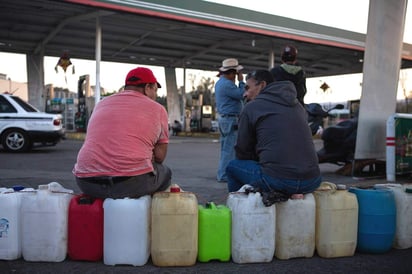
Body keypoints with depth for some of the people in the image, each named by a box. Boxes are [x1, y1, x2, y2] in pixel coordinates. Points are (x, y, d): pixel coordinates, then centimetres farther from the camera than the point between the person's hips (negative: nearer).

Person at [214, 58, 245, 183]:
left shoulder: (220, 82, 14)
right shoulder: (227, 84, -18)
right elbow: (242, 95, -18)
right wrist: (241, 81, -7)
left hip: (223, 118, 11)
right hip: (231, 119, -11)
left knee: (225, 148, 15)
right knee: (229, 149, -7)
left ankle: (222, 173, 21)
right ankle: (224, 175, -5)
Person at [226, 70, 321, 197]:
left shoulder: (251, 107, 3)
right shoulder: (297, 105, 18)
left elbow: (242, 152, 8)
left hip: (277, 181, -5)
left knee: (233, 166, 18)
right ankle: (295, 192, 21)